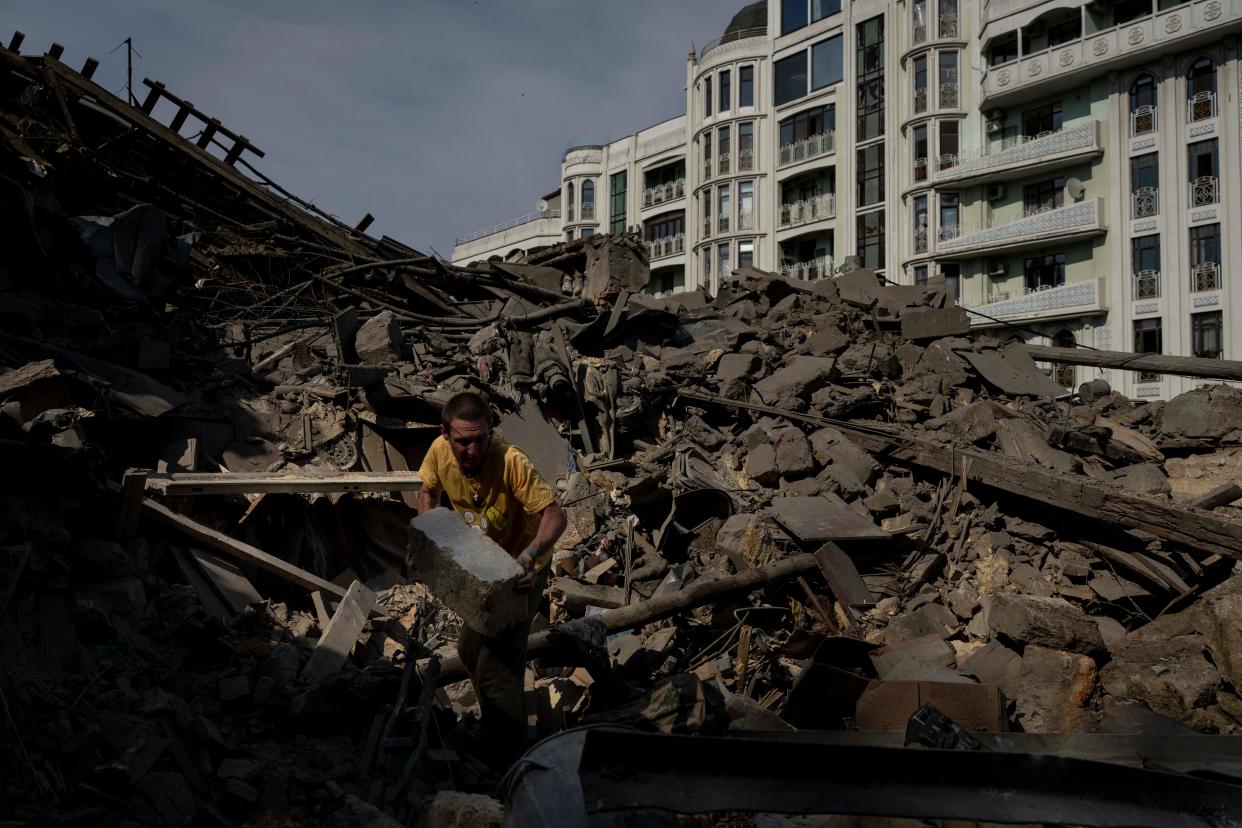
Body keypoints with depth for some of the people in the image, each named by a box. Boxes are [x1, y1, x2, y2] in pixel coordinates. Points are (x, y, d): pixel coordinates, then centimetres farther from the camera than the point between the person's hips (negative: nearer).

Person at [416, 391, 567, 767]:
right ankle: (491, 721, 51)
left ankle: (506, 764, 0)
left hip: (519, 570, -7)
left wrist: (529, 555, -52)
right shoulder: (440, 452, -18)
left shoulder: (511, 461, -35)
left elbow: (555, 514, -36)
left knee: (498, 666, -12)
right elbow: (429, 491, 4)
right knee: (471, 650, 25)